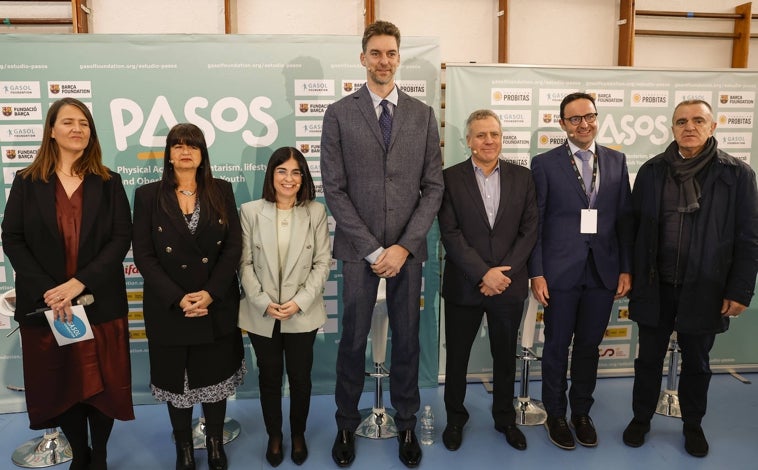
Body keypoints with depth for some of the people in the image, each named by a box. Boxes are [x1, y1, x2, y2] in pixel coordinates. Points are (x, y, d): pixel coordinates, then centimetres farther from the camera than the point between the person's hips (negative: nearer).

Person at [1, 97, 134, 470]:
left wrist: (79, 282, -16)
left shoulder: (108, 183, 3)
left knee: (100, 382, 6)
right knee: (59, 384, 11)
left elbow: (121, 238, -5)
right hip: (45, 303, 1)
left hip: (99, 302, -1)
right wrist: (47, 290, -14)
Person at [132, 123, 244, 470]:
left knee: (214, 376, 11)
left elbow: (233, 246, -3)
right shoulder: (148, 196, -1)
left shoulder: (221, 191, 2)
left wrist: (211, 293, -15)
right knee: (176, 379, 12)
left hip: (217, 305, 1)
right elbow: (143, 254, -5)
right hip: (169, 308, 0)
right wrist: (178, 298, -15)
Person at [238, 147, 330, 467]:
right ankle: (274, 436, 37)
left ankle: (298, 435, 36)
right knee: (269, 378, 16)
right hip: (262, 315, 0)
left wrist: (300, 301, -14)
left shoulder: (316, 212, -3)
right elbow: (244, 263, -4)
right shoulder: (250, 211, -3)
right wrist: (263, 302, -13)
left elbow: (322, 263, -4)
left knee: (301, 378, 12)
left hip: (303, 314, 0)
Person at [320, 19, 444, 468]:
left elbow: (433, 187, 3)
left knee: (407, 339, 11)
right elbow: (335, 189, -3)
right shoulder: (340, 113, 1)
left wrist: (404, 246, -7)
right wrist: (372, 248, -9)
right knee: (354, 340, 7)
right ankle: (347, 425, 27)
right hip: (359, 248, -1)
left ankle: (407, 425, 29)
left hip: (408, 248, 2)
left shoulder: (423, 114, 6)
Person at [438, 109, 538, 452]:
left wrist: (503, 272, -11)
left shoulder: (522, 177, 3)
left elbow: (529, 231, 0)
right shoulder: (451, 178, -4)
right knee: (457, 356, 12)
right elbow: (450, 234, -10)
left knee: (506, 357, 16)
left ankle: (505, 418, 37)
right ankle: (455, 417, 33)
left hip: (509, 285, 2)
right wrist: (484, 273, -17)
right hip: (464, 286, -1)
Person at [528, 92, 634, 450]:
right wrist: (536, 273, -8)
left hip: (604, 271, 3)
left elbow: (625, 218, 8)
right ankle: (555, 414, 28)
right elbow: (534, 222, -4)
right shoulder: (544, 163, -2)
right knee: (557, 347, 9)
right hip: (560, 271, -3)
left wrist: (626, 268, 3)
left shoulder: (616, 161, 8)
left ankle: (582, 413, 32)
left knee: (589, 347, 14)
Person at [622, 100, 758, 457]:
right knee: (649, 358, 14)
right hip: (654, 286, 1)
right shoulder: (652, 170, 0)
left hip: (704, 289, -1)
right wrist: (630, 274, 1)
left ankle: (693, 425, 37)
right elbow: (635, 226, 3)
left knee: (696, 362, 16)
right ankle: (641, 418, 33)